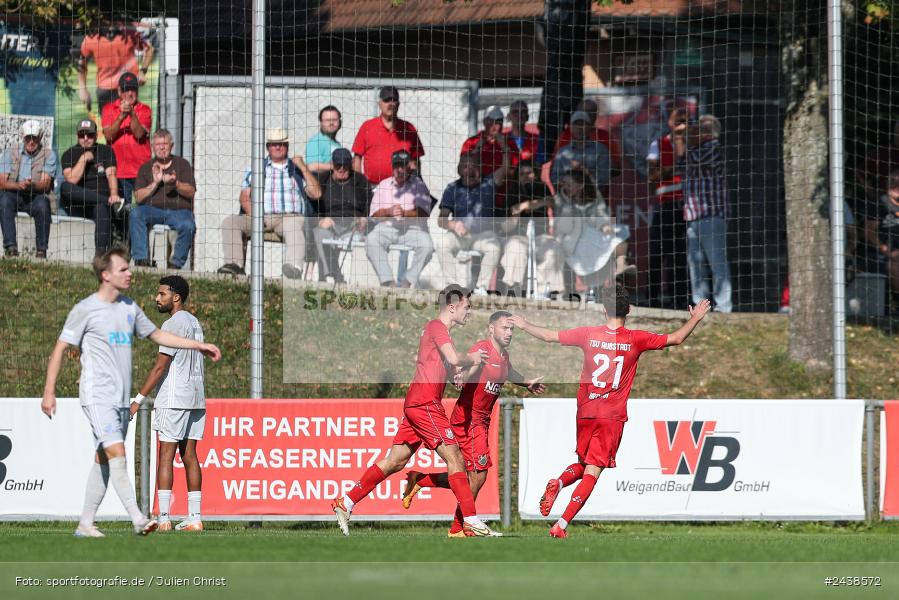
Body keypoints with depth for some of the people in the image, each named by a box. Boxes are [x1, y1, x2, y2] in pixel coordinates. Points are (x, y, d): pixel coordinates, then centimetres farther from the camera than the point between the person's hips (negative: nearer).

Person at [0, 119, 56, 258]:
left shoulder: (48, 154, 1)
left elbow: (45, 184, -10)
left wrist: (32, 185, -33)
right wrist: (18, 185, -27)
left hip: (36, 196, -1)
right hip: (14, 195, 1)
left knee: (42, 204, -35)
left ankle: (41, 251, -31)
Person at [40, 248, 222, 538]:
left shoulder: (130, 308, 13)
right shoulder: (85, 309, -6)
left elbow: (157, 335, 26)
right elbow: (60, 349, -3)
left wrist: (199, 346, 22)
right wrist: (49, 391, -8)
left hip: (121, 399, 7)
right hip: (97, 396, -7)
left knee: (103, 460, 6)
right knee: (117, 453, -18)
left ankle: (86, 524, 11)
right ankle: (137, 519, -24)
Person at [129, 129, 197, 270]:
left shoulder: (182, 164, 14)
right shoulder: (146, 167, 17)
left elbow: (191, 192, 3)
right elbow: (138, 198, 6)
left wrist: (175, 183, -16)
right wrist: (155, 183, -7)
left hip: (179, 210, -1)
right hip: (153, 210, 1)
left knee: (188, 226, -35)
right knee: (135, 213, -30)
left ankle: (176, 264, -22)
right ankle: (141, 259, -33)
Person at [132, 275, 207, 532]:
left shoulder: (173, 325, -11)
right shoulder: (194, 323, 16)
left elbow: (160, 367, -15)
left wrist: (139, 399, -13)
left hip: (173, 400, -8)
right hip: (195, 398, 8)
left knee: (165, 456, -7)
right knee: (189, 456, 8)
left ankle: (163, 518, -11)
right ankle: (194, 518, 4)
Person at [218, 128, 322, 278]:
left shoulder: (297, 170, 21)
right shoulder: (255, 169, 23)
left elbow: (316, 194, 10)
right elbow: (245, 197, 13)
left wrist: (303, 168, 2)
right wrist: (254, 215, -7)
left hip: (290, 216, -3)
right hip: (262, 216, 3)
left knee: (294, 226, -39)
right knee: (230, 222, -22)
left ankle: (294, 268, -63)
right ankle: (234, 264, -35)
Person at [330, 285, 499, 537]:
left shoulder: (434, 328, 20)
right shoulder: (437, 327, -10)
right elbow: (454, 359, -24)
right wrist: (472, 359, -5)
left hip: (415, 402, 10)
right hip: (425, 402, -10)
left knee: (396, 461, 11)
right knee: (454, 458, -10)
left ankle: (345, 503, 13)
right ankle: (471, 522, -12)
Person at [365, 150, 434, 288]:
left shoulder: (419, 186, 9)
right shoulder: (383, 185, 16)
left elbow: (424, 213, -4)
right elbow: (374, 215, 9)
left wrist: (405, 213, -22)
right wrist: (388, 212, -12)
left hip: (413, 228, -2)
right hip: (386, 227, 2)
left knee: (427, 244, -32)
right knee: (371, 240, -30)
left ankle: (408, 282, -25)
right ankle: (387, 282, -33)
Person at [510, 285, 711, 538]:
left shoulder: (588, 334, -2)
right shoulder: (636, 339, -7)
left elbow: (549, 336, 5)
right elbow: (676, 338, 2)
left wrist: (523, 325, 22)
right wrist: (695, 319, 19)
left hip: (585, 413, 3)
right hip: (613, 417, -3)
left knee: (583, 465, 23)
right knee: (592, 472, -4)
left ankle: (557, 483, -8)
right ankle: (561, 525, -15)